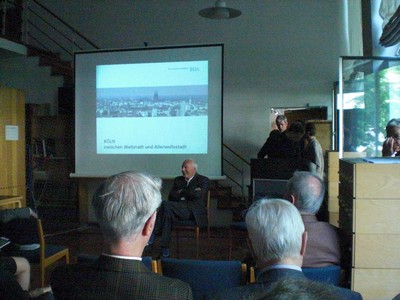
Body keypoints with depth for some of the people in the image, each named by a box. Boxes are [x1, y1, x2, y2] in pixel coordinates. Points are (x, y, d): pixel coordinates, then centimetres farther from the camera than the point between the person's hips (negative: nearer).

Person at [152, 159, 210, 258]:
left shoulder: (203, 180, 8)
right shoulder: (178, 180, 24)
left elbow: (198, 194, -11)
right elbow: (171, 197, 10)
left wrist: (181, 192, 2)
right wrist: (188, 193, -5)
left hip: (194, 211, -5)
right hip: (179, 208, 5)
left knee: (165, 205, -28)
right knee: (168, 213, -33)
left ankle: (154, 234, -20)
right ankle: (165, 248, -29)